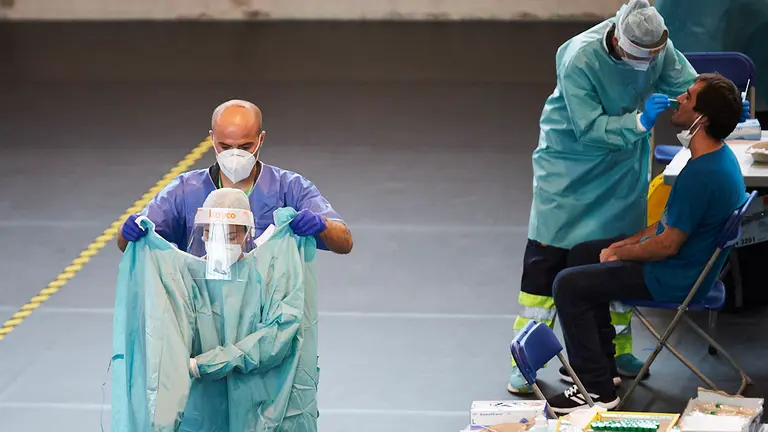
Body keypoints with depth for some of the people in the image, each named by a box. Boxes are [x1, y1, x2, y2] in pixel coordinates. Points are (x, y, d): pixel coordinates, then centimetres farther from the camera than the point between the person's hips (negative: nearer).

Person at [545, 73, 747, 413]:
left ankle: (598, 389, -4)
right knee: (581, 254, 22)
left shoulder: (700, 175, -31)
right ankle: (599, 362, 29)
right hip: (691, 261, 10)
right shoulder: (719, 156, 2)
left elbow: (668, 244, -24)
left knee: (569, 285, -11)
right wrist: (628, 242, 9)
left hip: (675, 279, -10)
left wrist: (619, 253, -8)